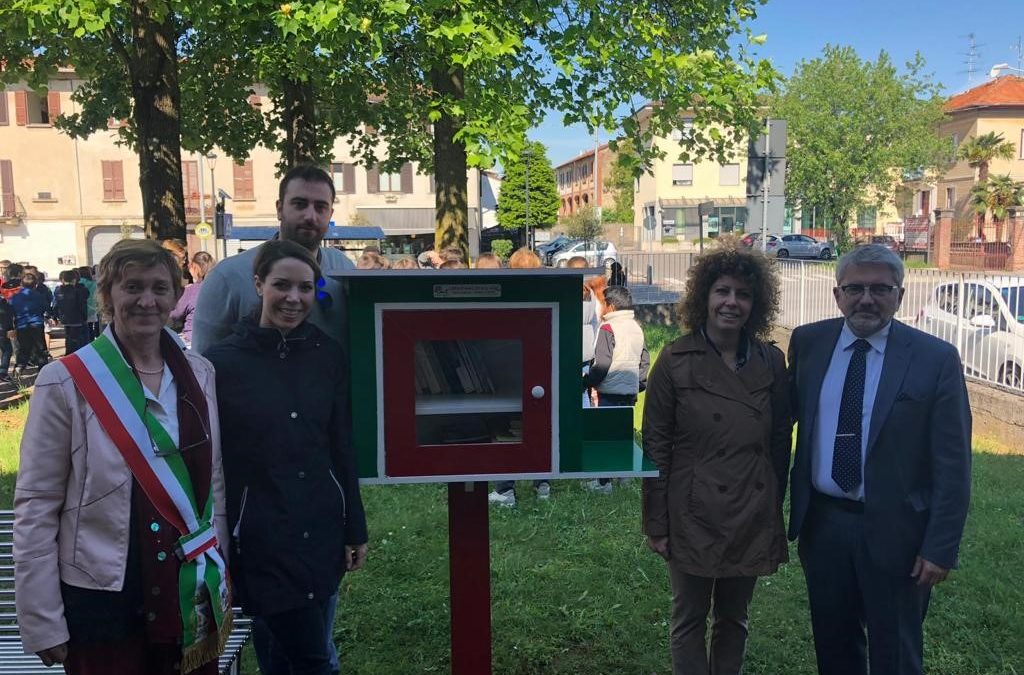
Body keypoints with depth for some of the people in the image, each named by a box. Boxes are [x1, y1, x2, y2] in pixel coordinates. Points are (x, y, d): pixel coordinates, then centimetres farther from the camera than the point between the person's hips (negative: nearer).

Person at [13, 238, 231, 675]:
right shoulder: (65, 383, -11)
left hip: (195, 593, 4)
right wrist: (43, 624, -8)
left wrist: (223, 576, 11)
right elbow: (36, 508, -8)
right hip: (103, 600, -3)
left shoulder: (199, 374, 1)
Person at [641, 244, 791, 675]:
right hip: (693, 514, -3)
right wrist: (656, 524, -7)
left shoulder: (771, 360, -1)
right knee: (689, 619, 11)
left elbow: (781, 440, 7)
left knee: (734, 618, 18)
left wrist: (774, 508, 7)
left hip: (752, 515, 3)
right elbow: (655, 445, -8)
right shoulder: (675, 360, -10)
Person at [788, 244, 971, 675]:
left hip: (894, 532, -3)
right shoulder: (807, 343, -1)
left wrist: (940, 547, -11)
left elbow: (952, 465, -9)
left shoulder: (936, 359, -10)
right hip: (821, 523, 3)